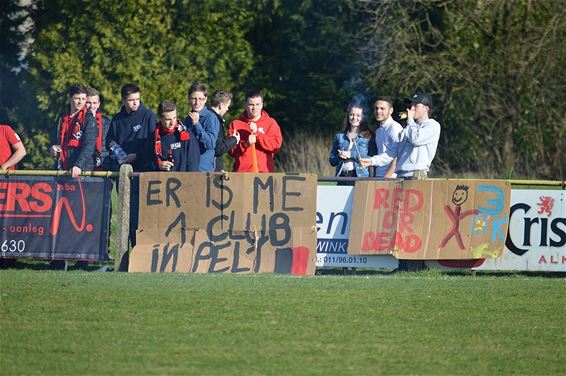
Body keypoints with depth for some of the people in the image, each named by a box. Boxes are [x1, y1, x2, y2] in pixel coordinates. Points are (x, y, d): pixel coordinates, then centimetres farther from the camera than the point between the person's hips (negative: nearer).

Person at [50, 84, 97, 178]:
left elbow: (89, 146, -14)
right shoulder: (63, 119, 17)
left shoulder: (89, 119, -3)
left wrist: (79, 165, -27)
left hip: (83, 170, -6)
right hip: (63, 169, 6)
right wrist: (53, 149, 6)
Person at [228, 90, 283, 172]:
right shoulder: (235, 124, 10)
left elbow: (276, 145, -4)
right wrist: (245, 144, -14)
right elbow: (231, 150, 4)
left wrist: (257, 133, -10)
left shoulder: (271, 123, 9)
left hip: (264, 172, -1)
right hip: (241, 172, 1)